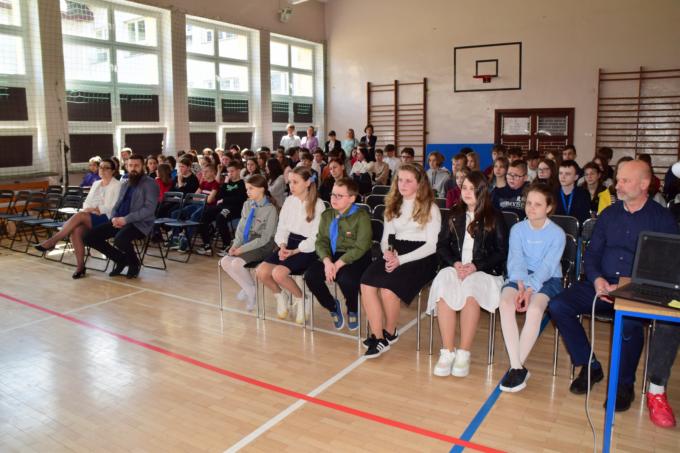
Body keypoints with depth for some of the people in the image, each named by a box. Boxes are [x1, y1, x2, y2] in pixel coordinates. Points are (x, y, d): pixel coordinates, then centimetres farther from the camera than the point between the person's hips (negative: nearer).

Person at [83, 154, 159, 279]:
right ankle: (121, 259, 12)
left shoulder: (150, 184, -5)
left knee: (120, 240, -37)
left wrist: (126, 219, -22)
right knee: (89, 237, -6)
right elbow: (117, 205, 18)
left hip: (139, 223, -8)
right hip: (119, 221, 8)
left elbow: (149, 209, -16)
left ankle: (134, 263, -3)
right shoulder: (125, 184, 20)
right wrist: (114, 218, -5)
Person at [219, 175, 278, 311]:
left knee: (237, 262, -27)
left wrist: (243, 249, -18)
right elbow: (241, 228, 10)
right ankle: (246, 287, 6)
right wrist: (235, 245, -8)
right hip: (246, 242, 7)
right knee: (225, 262, -13)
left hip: (262, 246, -7)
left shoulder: (271, 209, -14)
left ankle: (251, 289, 0)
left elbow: (265, 238, -16)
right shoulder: (247, 205, 7)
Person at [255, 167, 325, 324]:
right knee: (261, 271, -17)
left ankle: (299, 298, 0)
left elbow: (316, 237, -11)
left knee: (278, 273, -28)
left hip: (307, 249, -5)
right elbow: (282, 228, 9)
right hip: (289, 244, 6)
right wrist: (282, 245, -11)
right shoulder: (289, 201, 10)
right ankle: (280, 296, 11)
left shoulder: (318, 204, -7)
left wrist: (295, 251, -21)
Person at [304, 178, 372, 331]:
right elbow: (321, 241, 4)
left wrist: (338, 264, -22)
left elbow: (360, 247, -16)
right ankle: (332, 306, 10)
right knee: (310, 275, -20)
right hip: (332, 256, 5)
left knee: (346, 279, -35)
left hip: (356, 258, -5)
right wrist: (327, 261, -16)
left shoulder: (361, 216, -10)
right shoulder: (327, 215, 9)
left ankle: (352, 310, 2)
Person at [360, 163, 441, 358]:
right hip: (394, 254, 5)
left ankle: (390, 332, -2)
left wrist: (401, 260, -17)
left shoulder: (430, 208, 2)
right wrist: (387, 252, -7)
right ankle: (377, 336, -16)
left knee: (388, 288, -29)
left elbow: (431, 245, -6)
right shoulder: (393, 206, 19)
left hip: (420, 258, -5)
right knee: (366, 284, -24)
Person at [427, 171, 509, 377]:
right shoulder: (453, 215, 18)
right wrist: (455, 263, -7)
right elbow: (442, 245, 12)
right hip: (454, 267, 2)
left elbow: (501, 252, 3)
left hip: (484, 271, -2)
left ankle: (464, 353, -28)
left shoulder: (494, 218, 8)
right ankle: (448, 351, -28)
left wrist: (475, 266, -12)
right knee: (443, 290, -32)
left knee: (471, 293, -36)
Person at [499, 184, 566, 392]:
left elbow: (547, 266, -12)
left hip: (548, 279, -2)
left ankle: (516, 366, -22)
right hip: (520, 277, 2)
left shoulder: (557, 234, -1)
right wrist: (521, 285, -24)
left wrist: (530, 289, -27)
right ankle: (517, 367, -30)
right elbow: (516, 260, -5)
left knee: (534, 309, -34)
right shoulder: (517, 229, 7)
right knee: (506, 303, -31)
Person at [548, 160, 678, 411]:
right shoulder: (609, 214, 14)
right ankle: (589, 367, 0)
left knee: (627, 321, -36)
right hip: (602, 285, 5)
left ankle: (624, 385, -9)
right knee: (558, 305, -19)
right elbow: (591, 253, 14)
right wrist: (596, 279, -8)